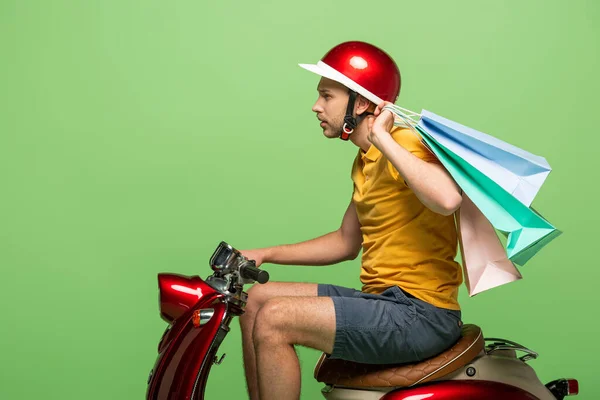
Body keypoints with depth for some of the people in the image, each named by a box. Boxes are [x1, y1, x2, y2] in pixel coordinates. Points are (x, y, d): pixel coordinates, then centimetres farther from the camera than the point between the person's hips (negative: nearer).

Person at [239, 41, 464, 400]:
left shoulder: (404, 146, -14)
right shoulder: (365, 161, 15)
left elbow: (448, 199, -37)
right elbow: (345, 242, 24)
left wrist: (382, 138, -25)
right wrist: (263, 255, 18)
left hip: (421, 313, -10)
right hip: (383, 301, 10)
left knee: (274, 321, -20)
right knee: (257, 299, 10)